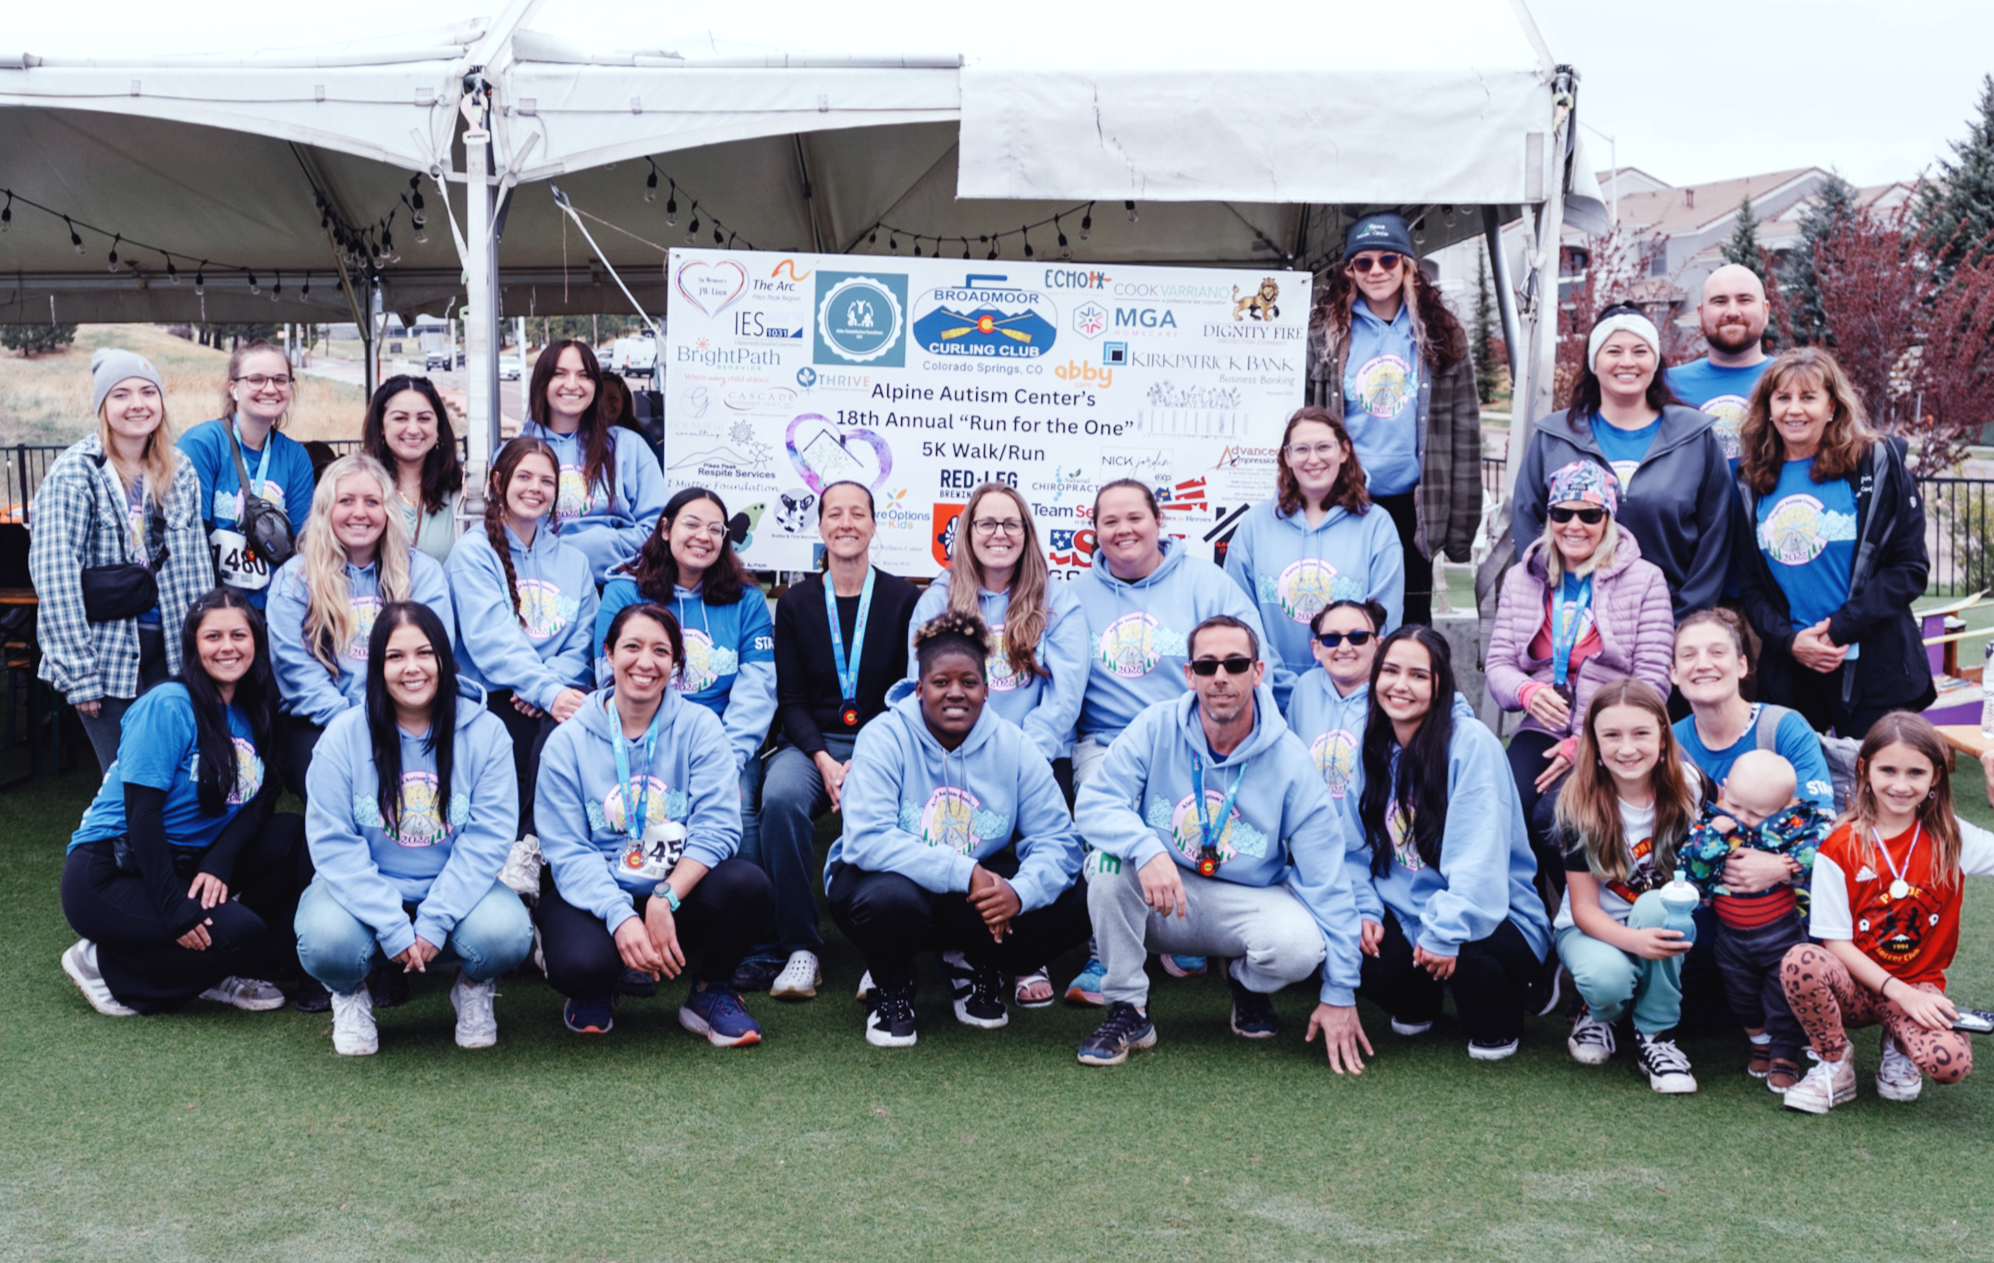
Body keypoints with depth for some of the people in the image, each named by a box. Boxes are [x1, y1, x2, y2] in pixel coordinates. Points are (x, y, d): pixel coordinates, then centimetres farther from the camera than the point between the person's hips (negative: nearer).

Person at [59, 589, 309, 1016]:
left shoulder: (252, 713, 7)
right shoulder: (167, 706, -16)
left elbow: (257, 801, -1)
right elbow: (141, 812, -20)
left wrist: (218, 864, -20)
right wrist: (175, 908, -27)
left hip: (185, 863, 8)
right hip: (109, 873, -7)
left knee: (295, 835, -8)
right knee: (238, 931, -26)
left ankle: (220, 974, -1)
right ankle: (102, 964, -5)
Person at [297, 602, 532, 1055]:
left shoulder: (485, 733, -5)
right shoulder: (344, 735, -7)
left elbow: (488, 838, -10)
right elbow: (333, 843, -11)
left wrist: (434, 923, -20)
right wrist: (392, 928, -20)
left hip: (455, 890, 0)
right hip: (364, 892, 0)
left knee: (506, 933, -29)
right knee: (326, 939, -32)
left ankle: (473, 989, 8)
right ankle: (350, 997, 6)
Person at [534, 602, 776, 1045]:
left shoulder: (699, 727, 0)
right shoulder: (568, 741, -2)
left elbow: (717, 826, -11)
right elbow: (567, 852, -9)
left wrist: (665, 900, -24)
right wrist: (621, 917, -25)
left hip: (679, 892, 1)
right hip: (594, 894, -1)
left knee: (749, 886, -29)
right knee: (579, 965, -33)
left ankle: (710, 992, 0)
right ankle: (594, 991, 8)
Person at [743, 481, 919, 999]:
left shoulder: (904, 600, 4)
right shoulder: (795, 603, 10)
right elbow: (791, 699, 7)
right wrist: (823, 761, -11)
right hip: (812, 742, 2)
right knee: (781, 797, -32)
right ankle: (798, 947, -23)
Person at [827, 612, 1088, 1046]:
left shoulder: (1014, 747, -5)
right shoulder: (885, 738, -15)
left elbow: (1057, 841, -13)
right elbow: (866, 840, -28)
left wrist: (1018, 891, -35)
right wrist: (964, 872, -35)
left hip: (978, 899, 3)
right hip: (886, 878, -3)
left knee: (1070, 912, -20)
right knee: (891, 898, -39)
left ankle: (980, 970, 12)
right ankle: (890, 988, -2)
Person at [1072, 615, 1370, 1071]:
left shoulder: (1289, 761, -12)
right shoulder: (1156, 728, -10)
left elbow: (1326, 880, -11)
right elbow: (1094, 802, -17)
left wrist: (1339, 994, -14)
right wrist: (1147, 849, -40)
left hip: (1248, 901, 0)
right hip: (1159, 902, 1)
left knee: (1300, 944, -32)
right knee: (1110, 860, -30)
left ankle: (1247, 984, 8)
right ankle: (1128, 1011, -12)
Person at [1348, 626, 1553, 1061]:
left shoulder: (1472, 742, -17)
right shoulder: (1373, 746, 3)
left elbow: (1478, 856, -23)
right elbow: (1359, 845, 5)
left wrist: (1445, 931, -29)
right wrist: (1365, 909, -10)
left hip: (1486, 913, -4)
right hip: (1404, 910, 5)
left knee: (1464, 955, -36)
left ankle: (1498, 1027, 3)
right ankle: (1416, 1005, 14)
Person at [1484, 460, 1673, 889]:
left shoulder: (1645, 581, 3)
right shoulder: (1521, 579, 15)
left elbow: (1651, 683, -4)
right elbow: (1498, 663, 10)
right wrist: (1527, 692, -16)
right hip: (1544, 731, 3)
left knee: (1551, 814, -29)